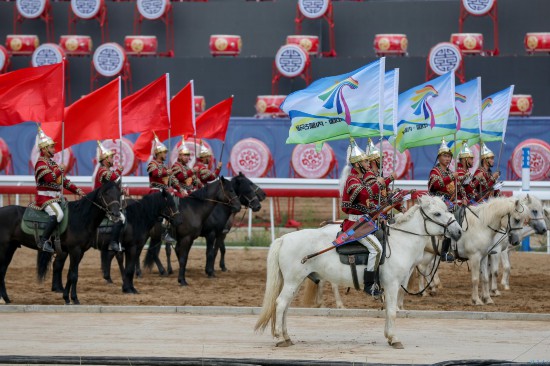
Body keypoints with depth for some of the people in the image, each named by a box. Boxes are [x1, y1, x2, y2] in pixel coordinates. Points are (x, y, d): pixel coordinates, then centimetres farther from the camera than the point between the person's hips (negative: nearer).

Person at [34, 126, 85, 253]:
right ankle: (44, 241, -31)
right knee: (58, 214, -32)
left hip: (55, 198, 10)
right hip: (45, 198, -10)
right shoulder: (41, 163, -10)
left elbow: (64, 181, 22)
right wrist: (60, 169, -11)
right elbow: (50, 177, -27)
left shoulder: (52, 162, 19)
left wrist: (77, 190, 13)